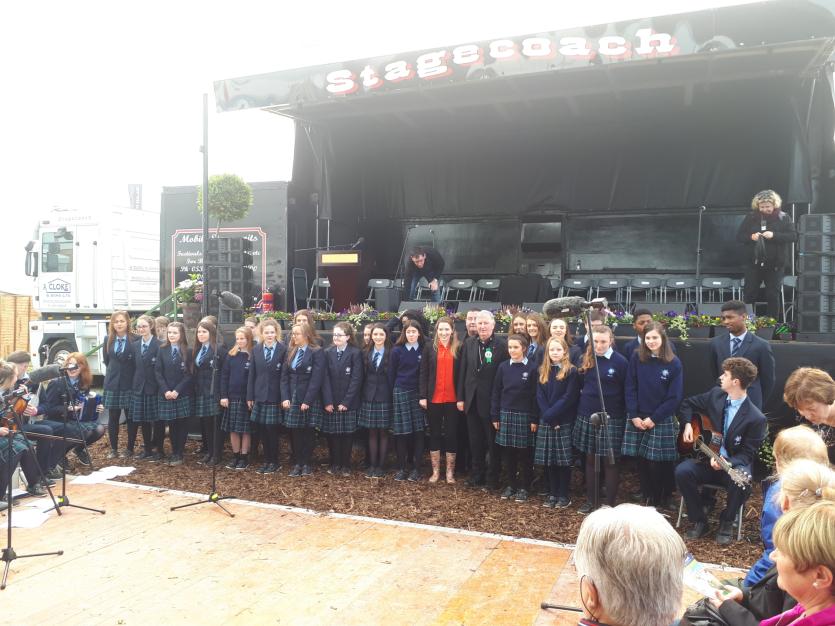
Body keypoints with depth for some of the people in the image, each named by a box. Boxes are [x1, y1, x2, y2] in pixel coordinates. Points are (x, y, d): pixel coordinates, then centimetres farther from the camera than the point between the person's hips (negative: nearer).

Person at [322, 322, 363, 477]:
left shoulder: (356, 353, -4)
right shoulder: (328, 353, 7)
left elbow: (356, 379, -9)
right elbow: (325, 378, 1)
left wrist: (346, 402, -13)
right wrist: (327, 401, -8)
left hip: (349, 403, -3)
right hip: (331, 403, 3)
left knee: (347, 435, 3)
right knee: (332, 434, 5)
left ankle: (345, 465, 14)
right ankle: (335, 464, 17)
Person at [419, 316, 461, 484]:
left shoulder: (458, 348, 1)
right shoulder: (430, 347, 1)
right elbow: (424, 373, 0)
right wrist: (423, 396, -5)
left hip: (452, 399, 0)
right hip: (434, 398, 0)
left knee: (452, 434, 5)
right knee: (434, 434, 9)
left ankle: (450, 472, 16)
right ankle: (435, 471, 19)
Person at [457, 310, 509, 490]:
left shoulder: (502, 345, -9)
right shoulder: (469, 344, 5)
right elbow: (462, 372, 6)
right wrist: (460, 398, 3)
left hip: (492, 401, -4)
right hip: (472, 400, 4)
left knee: (493, 441, 7)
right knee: (475, 441, 14)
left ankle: (492, 478, 19)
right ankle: (477, 474, 28)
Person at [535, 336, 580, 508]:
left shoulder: (571, 372, -4)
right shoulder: (543, 371, 10)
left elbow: (568, 398, -11)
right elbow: (540, 397, 5)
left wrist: (551, 415, -15)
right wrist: (549, 418, -8)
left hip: (565, 423, -4)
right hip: (546, 422, 4)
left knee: (563, 460, 0)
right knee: (549, 460, 7)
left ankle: (564, 495, 10)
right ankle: (552, 494, 17)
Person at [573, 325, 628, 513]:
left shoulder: (620, 362, -7)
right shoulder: (586, 359, 6)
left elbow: (626, 391, -5)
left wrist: (624, 415, -5)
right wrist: (585, 400, 6)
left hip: (611, 418, -4)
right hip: (587, 416, 4)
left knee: (610, 461, 3)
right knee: (590, 459, 12)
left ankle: (610, 504, 13)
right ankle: (590, 501, 23)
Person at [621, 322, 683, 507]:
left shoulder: (674, 363, -6)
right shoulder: (636, 358, 0)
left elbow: (675, 396, -6)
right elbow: (630, 388, 1)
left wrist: (654, 419, -10)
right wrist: (634, 416, -7)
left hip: (662, 421, -2)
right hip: (637, 419, 2)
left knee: (659, 463, 0)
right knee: (642, 461, 7)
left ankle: (661, 502, 18)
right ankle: (646, 497, 24)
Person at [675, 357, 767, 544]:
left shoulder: (756, 418, -16)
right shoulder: (715, 395, -2)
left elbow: (747, 454, -13)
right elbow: (688, 404, 15)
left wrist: (725, 463, -30)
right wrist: (687, 425, -1)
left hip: (733, 465, -3)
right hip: (707, 459, 4)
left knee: (742, 481, -36)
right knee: (682, 471, -26)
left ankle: (726, 522, -5)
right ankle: (699, 521, -5)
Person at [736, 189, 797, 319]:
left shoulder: (783, 218, -1)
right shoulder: (750, 218, 2)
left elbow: (793, 236, -7)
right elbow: (739, 236, 4)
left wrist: (774, 235, -21)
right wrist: (751, 237, -17)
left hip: (775, 264, -1)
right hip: (754, 263, 1)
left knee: (773, 296, 5)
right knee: (750, 294, 4)